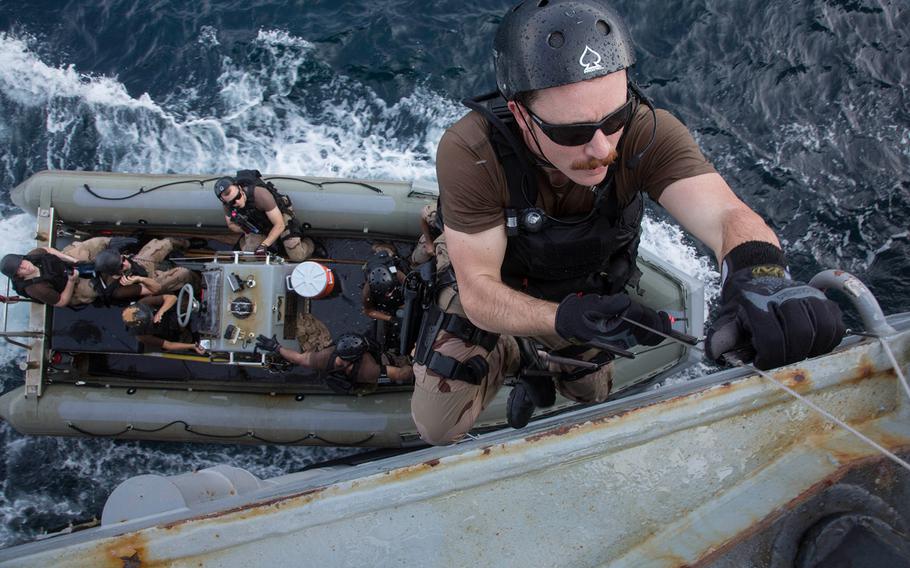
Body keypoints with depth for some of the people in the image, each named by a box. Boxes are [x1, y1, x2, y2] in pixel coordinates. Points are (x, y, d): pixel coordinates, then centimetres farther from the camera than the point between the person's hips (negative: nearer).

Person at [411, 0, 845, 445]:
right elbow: (479, 293, -36)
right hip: (497, 292, -2)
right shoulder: (468, 153, -40)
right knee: (437, 427, 1)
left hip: (591, 290, 3)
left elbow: (727, 215, -46)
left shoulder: (646, 132, -35)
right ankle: (503, 359, 27)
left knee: (589, 398, 24)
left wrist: (760, 274, -70)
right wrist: (565, 318, -56)